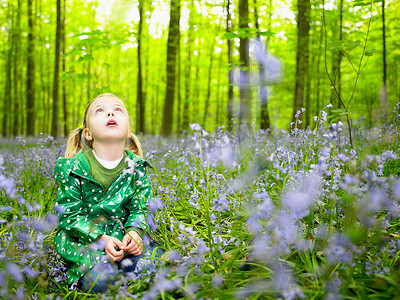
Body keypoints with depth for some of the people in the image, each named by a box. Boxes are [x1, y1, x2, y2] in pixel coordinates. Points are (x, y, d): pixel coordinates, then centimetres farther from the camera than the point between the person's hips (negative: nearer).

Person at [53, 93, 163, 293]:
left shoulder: (136, 166, 1)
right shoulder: (73, 167, -9)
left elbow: (139, 208, 1)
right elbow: (69, 215, -9)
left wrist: (134, 232, -21)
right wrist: (101, 238, -24)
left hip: (123, 233, 4)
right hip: (83, 237, -3)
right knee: (99, 281, -28)